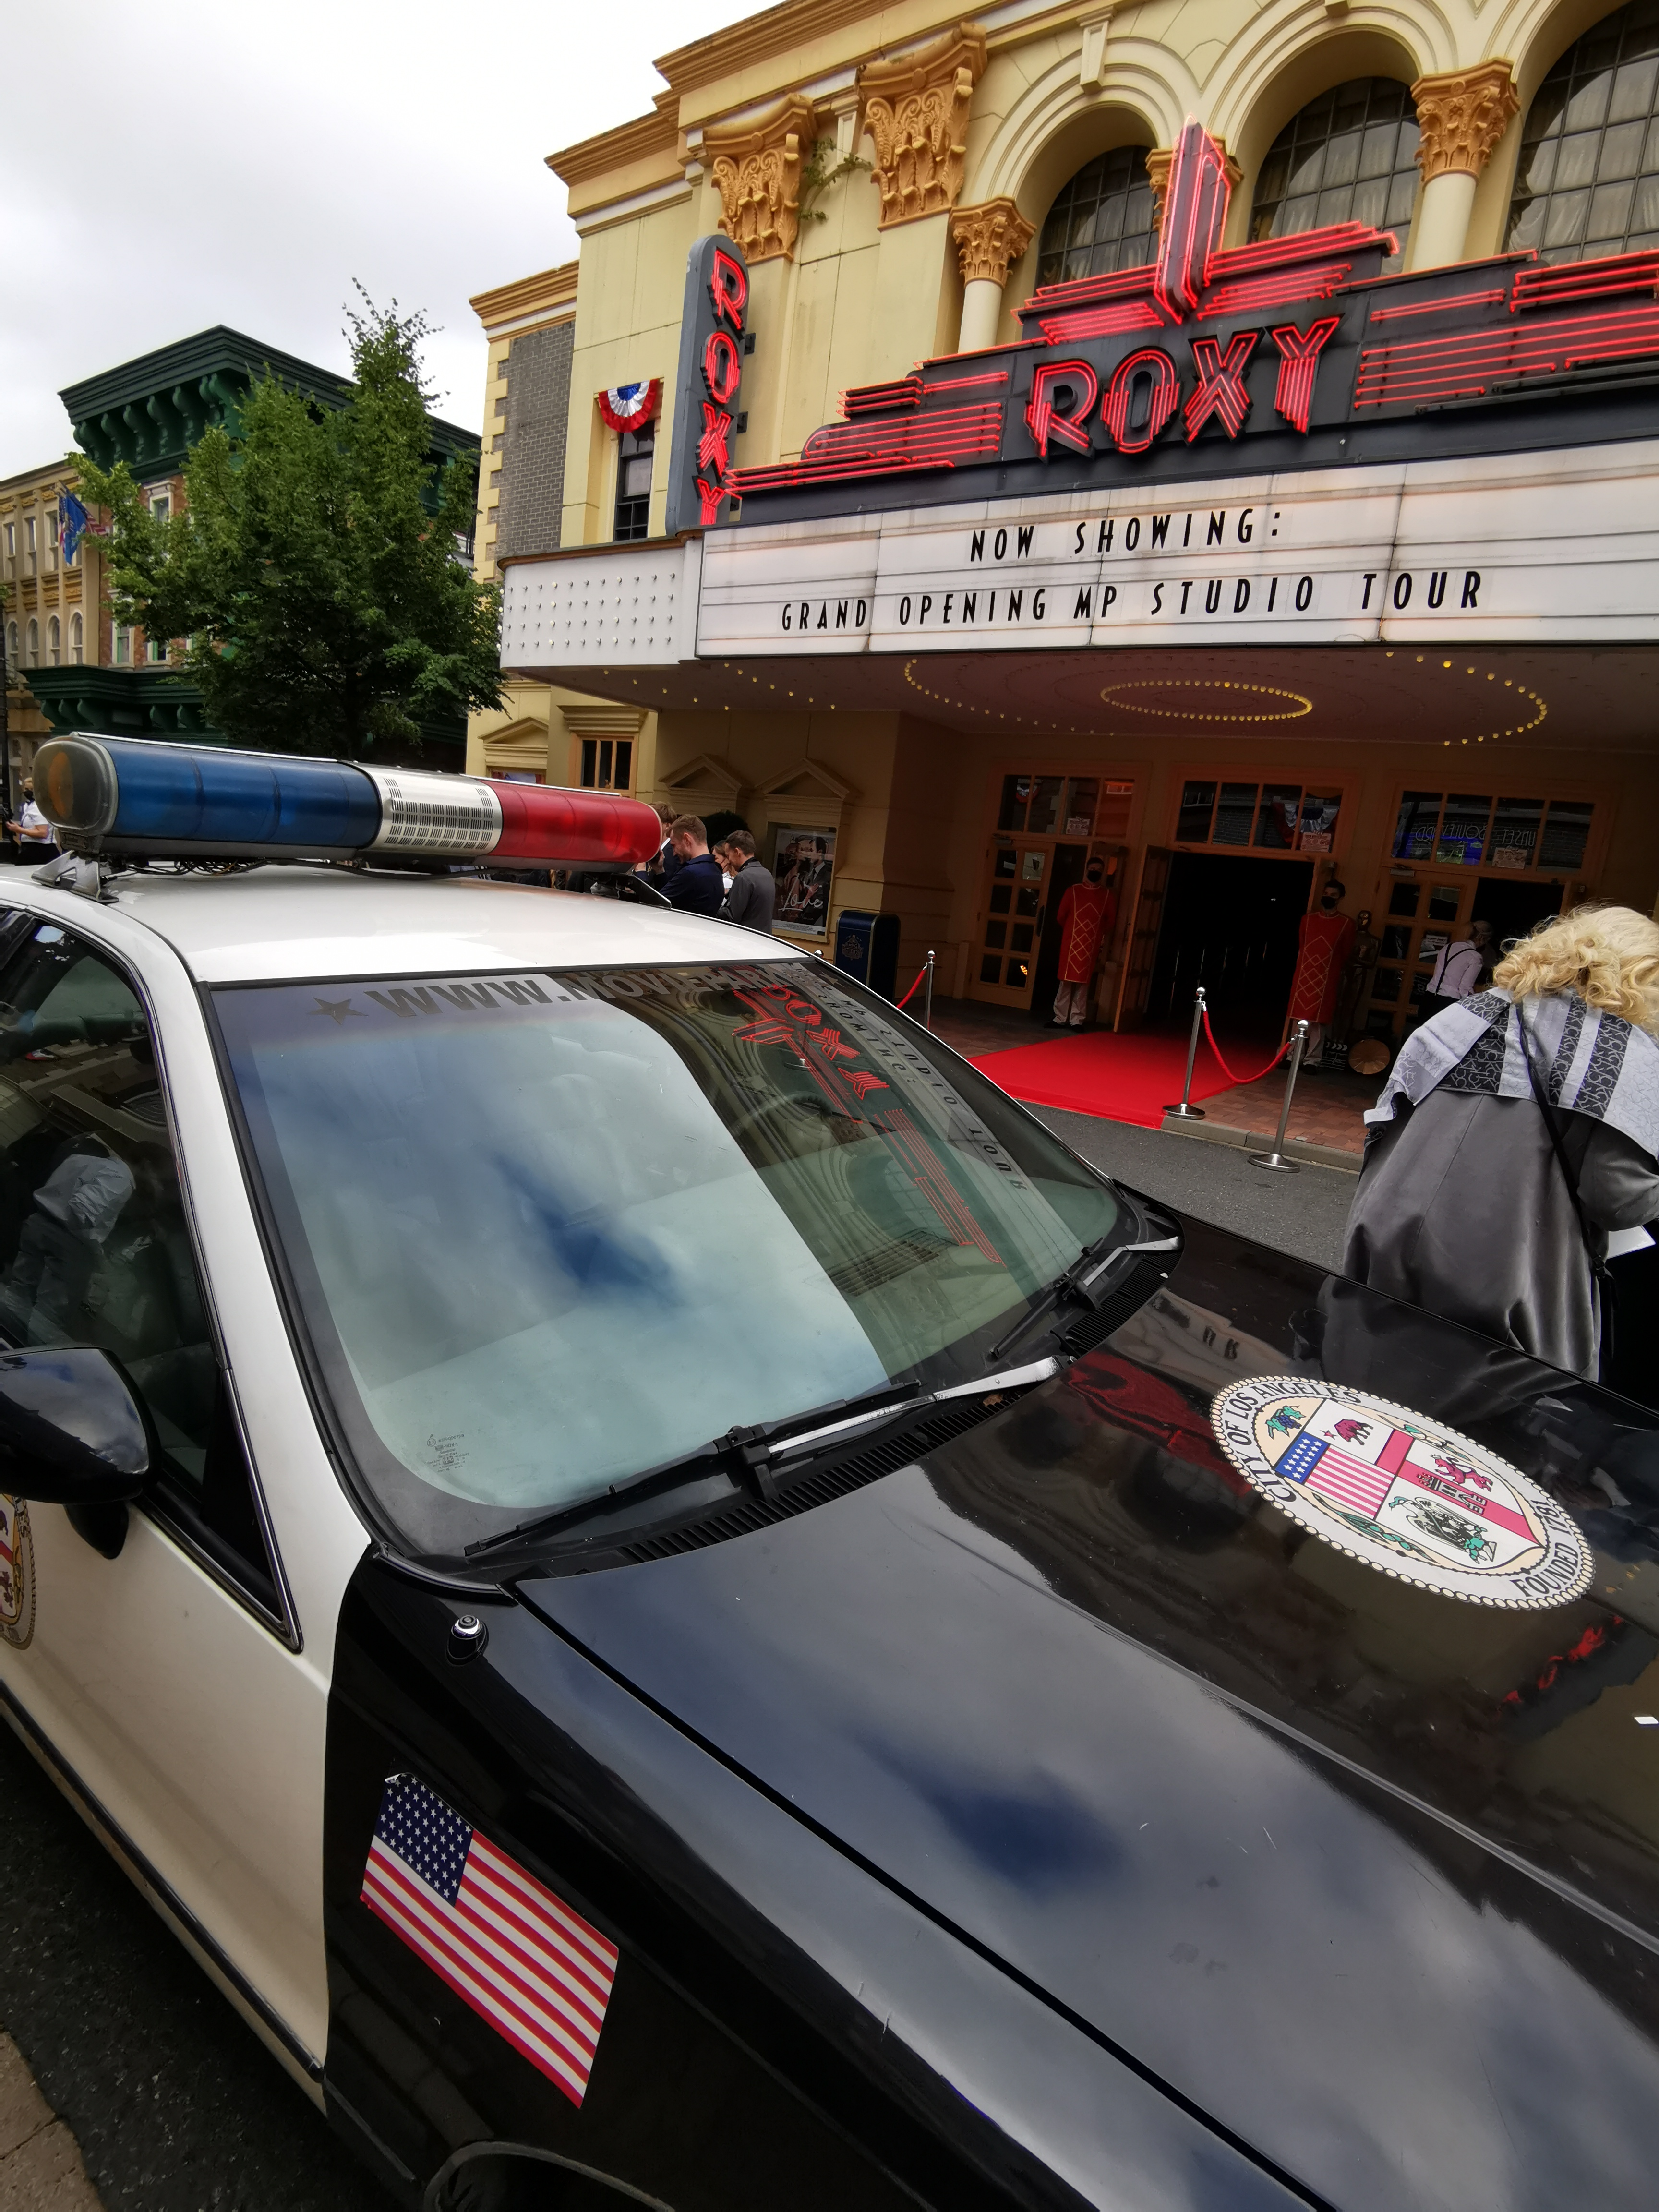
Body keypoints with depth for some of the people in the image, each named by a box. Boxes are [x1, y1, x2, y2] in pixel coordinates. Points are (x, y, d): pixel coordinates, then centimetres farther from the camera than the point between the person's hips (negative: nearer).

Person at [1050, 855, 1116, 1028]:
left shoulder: (1109, 895, 5)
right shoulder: (1073, 890, 4)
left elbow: (1111, 920, 12)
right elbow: (1062, 915, 10)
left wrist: (1103, 936, 12)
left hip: (1091, 946, 0)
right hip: (1071, 943, 0)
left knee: (1083, 983, 1)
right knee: (1066, 981, 2)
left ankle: (1077, 1020, 6)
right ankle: (1060, 1018, 8)